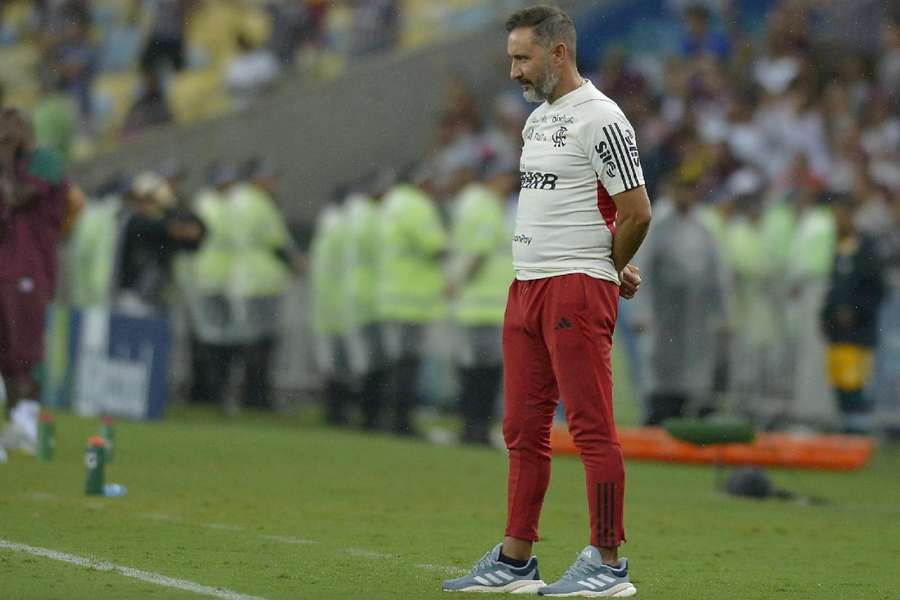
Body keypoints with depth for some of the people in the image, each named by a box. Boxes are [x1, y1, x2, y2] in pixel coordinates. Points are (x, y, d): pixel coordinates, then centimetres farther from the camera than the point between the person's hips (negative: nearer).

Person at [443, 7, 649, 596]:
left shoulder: (599, 118, -12)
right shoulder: (538, 118, 17)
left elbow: (637, 213, -15)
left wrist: (607, 271, 1)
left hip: (577, 286, -9)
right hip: (527, 284, 9)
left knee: (592, 427, -8)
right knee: (524, 430, 10)